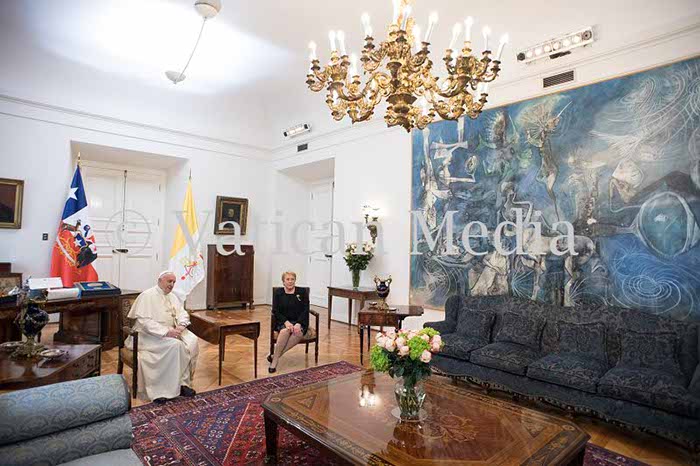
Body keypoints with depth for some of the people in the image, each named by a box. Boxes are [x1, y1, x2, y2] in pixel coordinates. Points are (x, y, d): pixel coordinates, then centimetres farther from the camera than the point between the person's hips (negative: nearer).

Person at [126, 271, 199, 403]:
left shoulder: (172, 297, 14)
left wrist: (181, 326, -12)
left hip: (171, 331, 7)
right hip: (150, 334, -7)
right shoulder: (147, 296, -9)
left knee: (192, 341, -19)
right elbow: (144, 321, -19)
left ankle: (183, 381, -13)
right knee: (175, 345, -31)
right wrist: (165, 332, -27)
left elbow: (183, 313, 11)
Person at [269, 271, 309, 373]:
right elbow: (275, 311, -1)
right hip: (282, 322, 0)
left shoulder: (302, 292, 3)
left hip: (299, 322, 0)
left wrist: (298, 324, -19)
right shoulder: (278, 292, 5)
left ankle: (275, 356, -26)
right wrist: (286, 322, -17)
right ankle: (274, 361, -24)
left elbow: (305, 310, -2)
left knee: (298, 333, -34)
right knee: (285, 331, -35)